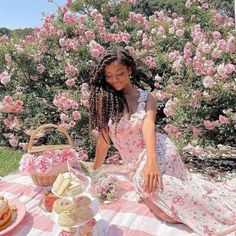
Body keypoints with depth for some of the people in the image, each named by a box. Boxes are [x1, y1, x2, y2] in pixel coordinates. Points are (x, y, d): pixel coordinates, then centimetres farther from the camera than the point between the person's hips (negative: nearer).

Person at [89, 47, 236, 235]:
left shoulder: (147, 97, -2)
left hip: (157, 150, -3)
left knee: (146, 180, -32)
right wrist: (94, 171, 7)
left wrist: (151, 159, -35)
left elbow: (148, 124, -20)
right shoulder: (104, 98, -1)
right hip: (135, 163, 4)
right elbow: (104, 137, 3)